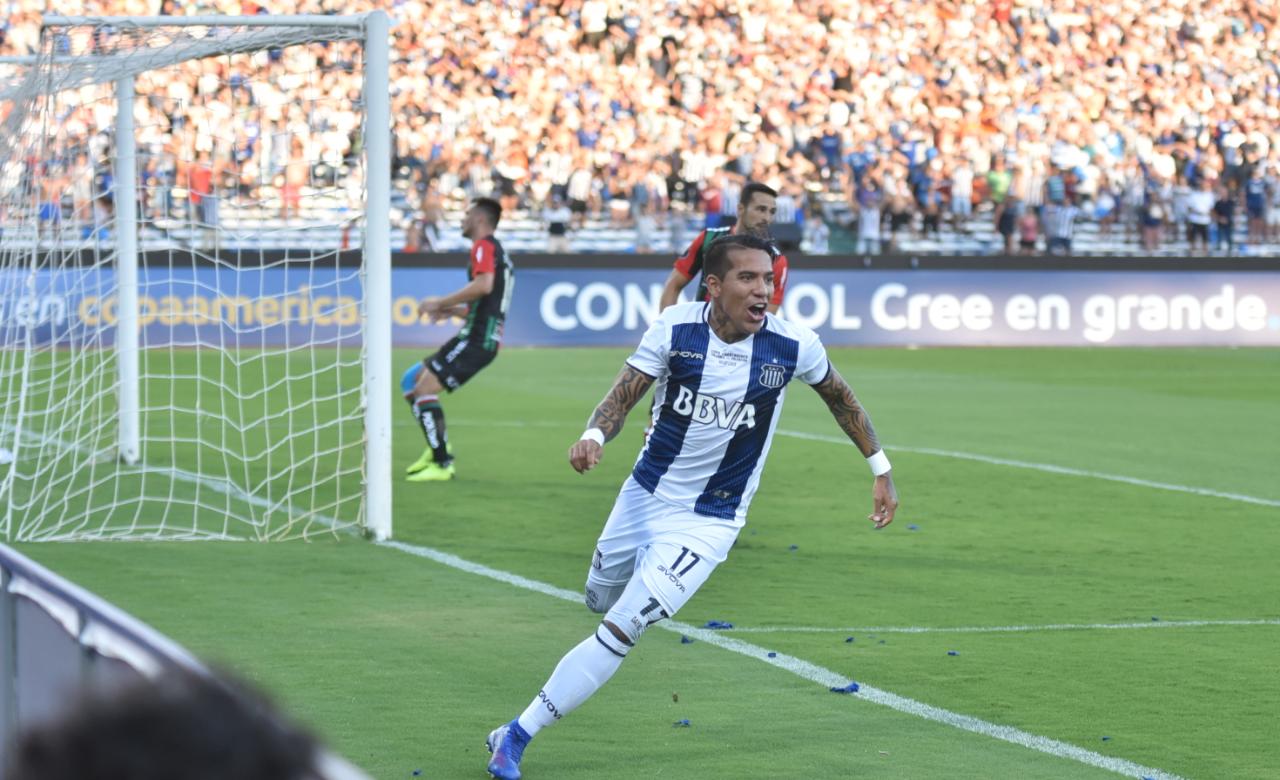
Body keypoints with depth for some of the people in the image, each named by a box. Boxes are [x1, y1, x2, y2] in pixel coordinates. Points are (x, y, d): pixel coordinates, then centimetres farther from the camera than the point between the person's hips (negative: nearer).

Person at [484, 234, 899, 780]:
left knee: (620, 631, -13)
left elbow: (838, 395, 5)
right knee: (600, 601, 23)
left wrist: (880, 469, 9)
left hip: (709, 521, -3)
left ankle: (517, 734, -5)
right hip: (646, 491, 3)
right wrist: (594, 436, -39)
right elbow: (623, 395, -17)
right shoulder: (674, 328, -15)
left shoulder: (794, 346, -14)